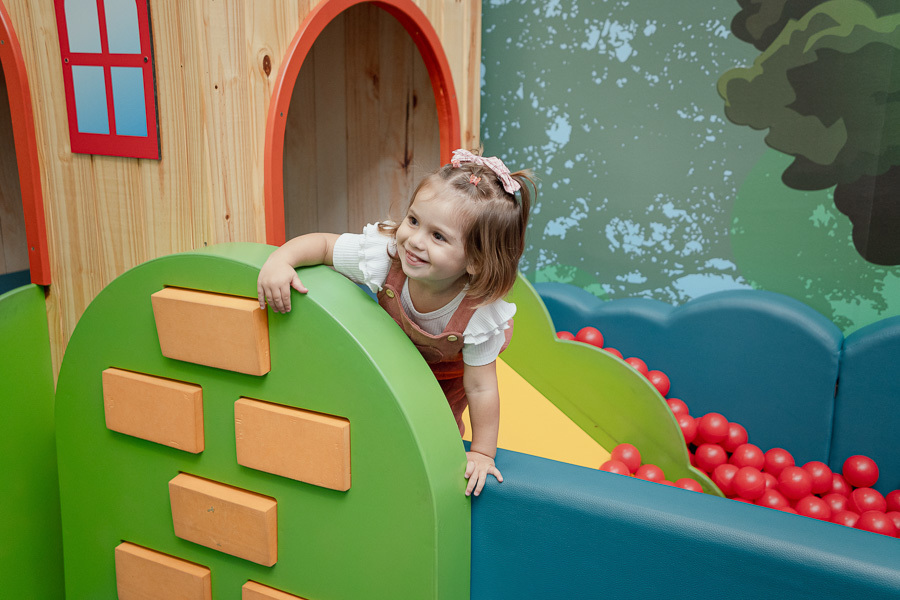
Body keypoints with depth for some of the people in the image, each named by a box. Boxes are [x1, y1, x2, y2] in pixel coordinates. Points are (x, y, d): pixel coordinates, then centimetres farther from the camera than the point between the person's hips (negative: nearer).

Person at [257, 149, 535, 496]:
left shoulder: (480, 314, -46)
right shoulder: (384, 254, -42)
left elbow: (480, 388, -34)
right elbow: (322, 244, -28)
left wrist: (482, 454, -27)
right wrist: (279, 261, -48)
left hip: (451, 365, -2)